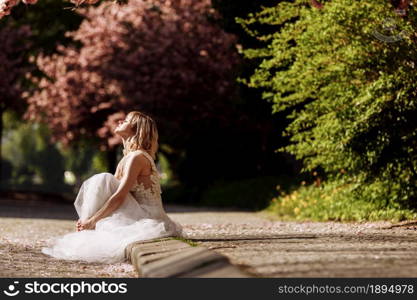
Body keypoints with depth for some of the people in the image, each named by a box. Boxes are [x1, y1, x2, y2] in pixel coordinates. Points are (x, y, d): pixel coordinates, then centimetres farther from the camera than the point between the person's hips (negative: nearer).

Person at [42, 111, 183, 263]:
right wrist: (89, 220, 5)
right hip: (141, 215, 9)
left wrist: (92, 221, -16)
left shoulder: (137, 157, -15)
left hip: (148, 219, -9)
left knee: (102, 181, -14)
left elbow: (119, 197, -21)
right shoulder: (130, 156, 15)